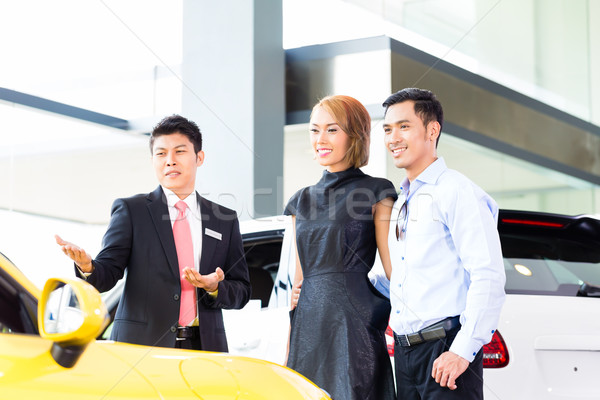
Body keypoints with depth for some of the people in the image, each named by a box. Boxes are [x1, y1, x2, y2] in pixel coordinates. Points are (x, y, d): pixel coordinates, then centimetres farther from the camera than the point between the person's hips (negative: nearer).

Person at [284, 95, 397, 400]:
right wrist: (288, 345, 15)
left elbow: (393, 269, -2)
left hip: (355, 321, -5)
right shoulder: (302, 200, 16)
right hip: (308, 327, 5)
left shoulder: (376, 194, 0)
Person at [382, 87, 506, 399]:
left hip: (445, 351, -8)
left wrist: (463, 350, -20)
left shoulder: (457, 192, -8)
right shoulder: (401, 201, 18)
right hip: (404, 350, 8)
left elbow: (488, 277, -16)